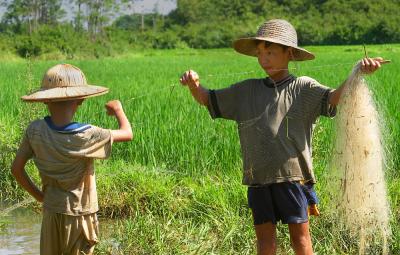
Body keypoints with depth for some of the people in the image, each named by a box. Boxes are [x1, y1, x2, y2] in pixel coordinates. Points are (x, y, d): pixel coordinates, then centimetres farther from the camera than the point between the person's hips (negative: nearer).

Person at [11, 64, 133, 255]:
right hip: (80, 215, -3)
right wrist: (118, 110, 12)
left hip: (51, 212, 3)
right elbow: (127, 133, -8)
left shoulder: (35, 131, -11)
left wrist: (38, 195, 9)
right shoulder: (87, 135, -20)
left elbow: (17, 168, -4)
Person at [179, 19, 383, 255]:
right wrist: (194, 85, -5)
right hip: (258, 178, 3)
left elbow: (333, 98, -15)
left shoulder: (303, 87, 1)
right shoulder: (246, 91, 13)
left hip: (292, 175, -3)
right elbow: (208, 99, 17)